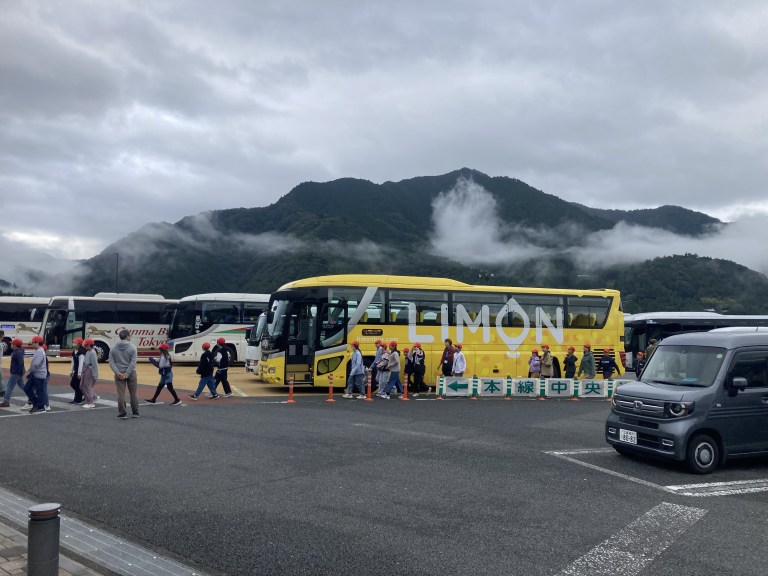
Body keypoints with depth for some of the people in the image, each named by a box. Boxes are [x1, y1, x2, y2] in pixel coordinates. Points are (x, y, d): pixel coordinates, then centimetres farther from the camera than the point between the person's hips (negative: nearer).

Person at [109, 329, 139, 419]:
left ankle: (122, 413, 5)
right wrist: (127, 373, -14)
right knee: (133, 393, 9)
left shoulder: (113, 348, 3)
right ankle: (135, 412, 14)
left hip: (119, 374, 2)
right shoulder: (132, 347, -7)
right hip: (131, 373, -2)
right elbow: (133, 362, -15)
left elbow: (111, 362, -5)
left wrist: (118, 373, -10)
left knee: (121, 394, 4)